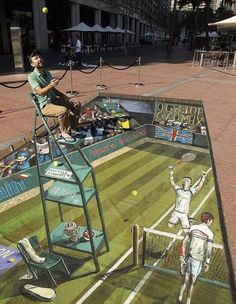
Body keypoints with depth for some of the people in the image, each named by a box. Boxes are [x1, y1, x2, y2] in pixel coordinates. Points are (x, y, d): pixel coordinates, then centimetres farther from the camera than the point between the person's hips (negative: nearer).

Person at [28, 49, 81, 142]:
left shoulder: (47, 73, 9)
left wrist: (67, 98, 7)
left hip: (55, 100, 8)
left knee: (76, 104, 2)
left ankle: (70, 127, 9)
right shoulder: (32, 76, -13)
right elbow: (41, 92, -26)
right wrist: (50, 85, -45)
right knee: (63, 110, -33)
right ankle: (65, 132, -11)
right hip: (45, 105, -8)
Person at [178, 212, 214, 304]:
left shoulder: (193, 227, 0)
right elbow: (209, 250, -12)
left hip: (189, 257, 3)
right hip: (198, 260, -3)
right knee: (192, 281, 14)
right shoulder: (209, 233, -11)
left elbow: (184, 242, 2)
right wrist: (207, 263, 0)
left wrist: (182, 255, 10)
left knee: (185, 279, 16)